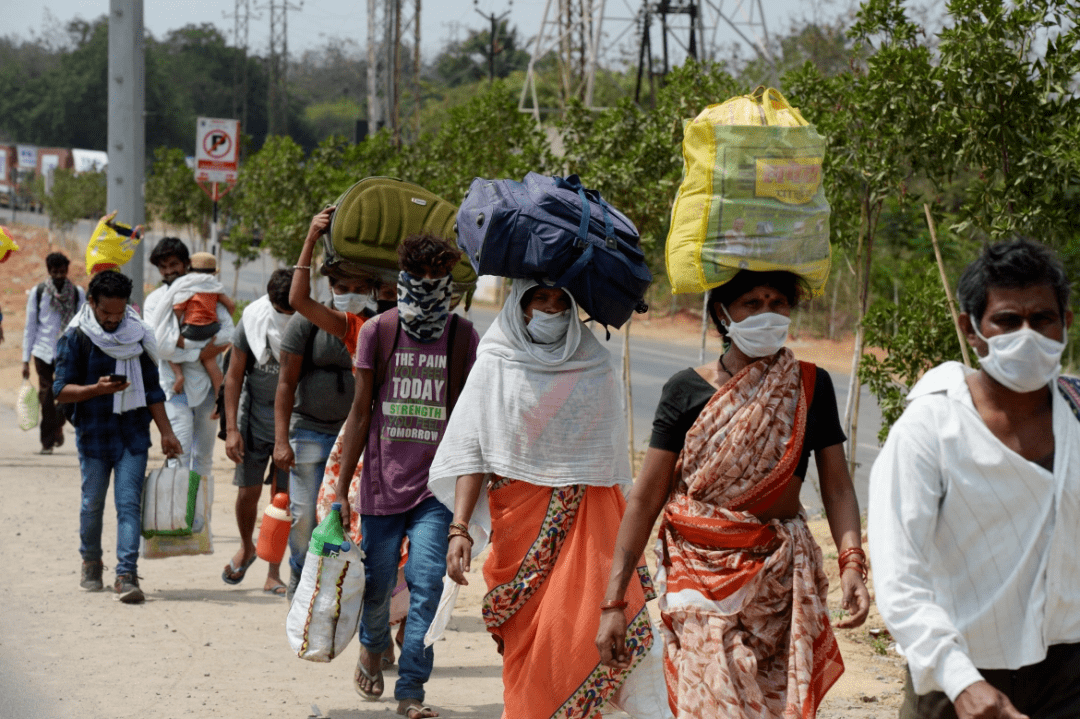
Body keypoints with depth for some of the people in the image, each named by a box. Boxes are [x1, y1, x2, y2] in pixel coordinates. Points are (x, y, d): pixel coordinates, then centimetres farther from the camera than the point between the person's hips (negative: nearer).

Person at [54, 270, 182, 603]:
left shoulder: (138, 335, 6)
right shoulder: (75, 338, -4)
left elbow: (151, 388, 12)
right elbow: (61, 389, -8)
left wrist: (166, 432, 8)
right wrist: (98, 389, -25)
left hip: (133, 432, 1)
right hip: (94, 434, -1)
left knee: (129, 503, -9)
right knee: (93, 502, 8)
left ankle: (127, 575, -13)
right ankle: (91, 562, 32)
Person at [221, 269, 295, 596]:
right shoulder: (252, 321, -8)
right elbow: (234, 376, -1)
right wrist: (231, 428, -6)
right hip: (255, 418, 1)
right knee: (248, 492, 4)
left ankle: (274, 574, 9)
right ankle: (246, 547, 35)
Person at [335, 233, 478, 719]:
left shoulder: (463, 336, 1)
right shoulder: (377, 332, 2)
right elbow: (361, 413, 6)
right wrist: (341, 490, 4)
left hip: (437, 484, -1)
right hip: (383, 482, 1)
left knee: (427, 584, -11)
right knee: (376, 584, 8)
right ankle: (372, 647, 40)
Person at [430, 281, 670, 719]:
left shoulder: (595, 365, 8)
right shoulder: (496, 364, 3)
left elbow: (612, 454, 14)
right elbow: (470, 450, -1)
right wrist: (460, 528, -11)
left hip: (589, 520, 1)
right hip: (522, 522, -1)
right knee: (528, 649, 0)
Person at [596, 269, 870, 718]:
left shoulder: (810, 387, 5)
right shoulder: (687, 391, 0)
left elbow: (837, 488, 2)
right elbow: (646, 499, -1)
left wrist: (852, 563, -17)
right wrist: (613, 602, -6)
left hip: (782, 578, 2)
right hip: (701, 575, -2)